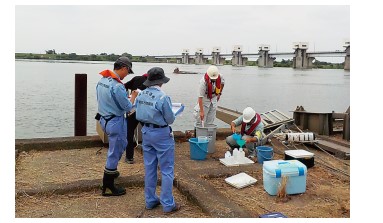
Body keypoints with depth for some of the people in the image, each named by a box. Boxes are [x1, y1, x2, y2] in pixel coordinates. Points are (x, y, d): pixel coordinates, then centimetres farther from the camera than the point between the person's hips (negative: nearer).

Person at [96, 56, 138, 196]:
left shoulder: (102, 80, 3)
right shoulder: (117, 86, -25)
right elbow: (128, 107, -16)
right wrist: (133, 96, 3)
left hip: (104, 119, 9)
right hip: (116, 122, -9)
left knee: (121, 144, 29)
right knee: (115, 152, 3)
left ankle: (111, 170, 42)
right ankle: (107, 187, 13)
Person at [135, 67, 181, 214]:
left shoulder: (141, 95, -1)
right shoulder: (163, 97, -21)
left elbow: (139, 115, 8)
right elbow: (170, 119, -13)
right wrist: (171, 114, 7)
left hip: (146, 132, 7)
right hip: (161, 134, -7)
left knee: (150, 168, 15)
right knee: (166, 170, 4)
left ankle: (150, 201, 26)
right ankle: (168, 204, 11)